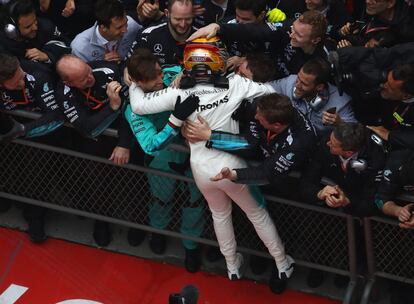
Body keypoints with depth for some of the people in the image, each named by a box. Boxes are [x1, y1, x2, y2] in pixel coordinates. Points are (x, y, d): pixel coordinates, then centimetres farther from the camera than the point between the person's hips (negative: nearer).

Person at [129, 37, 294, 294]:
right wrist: (244, 77, 7)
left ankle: (233, 267, 46)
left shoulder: (179, 93, -15)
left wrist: (133, 83, 6)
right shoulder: (234, 85, -17)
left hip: (201, 170, 2)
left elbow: (139, 105, -13)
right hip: (231, 167, -2)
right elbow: (270, 91, -9)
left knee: (220, 213, 30)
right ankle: (283, 266, 33)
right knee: (258, 213, 21)